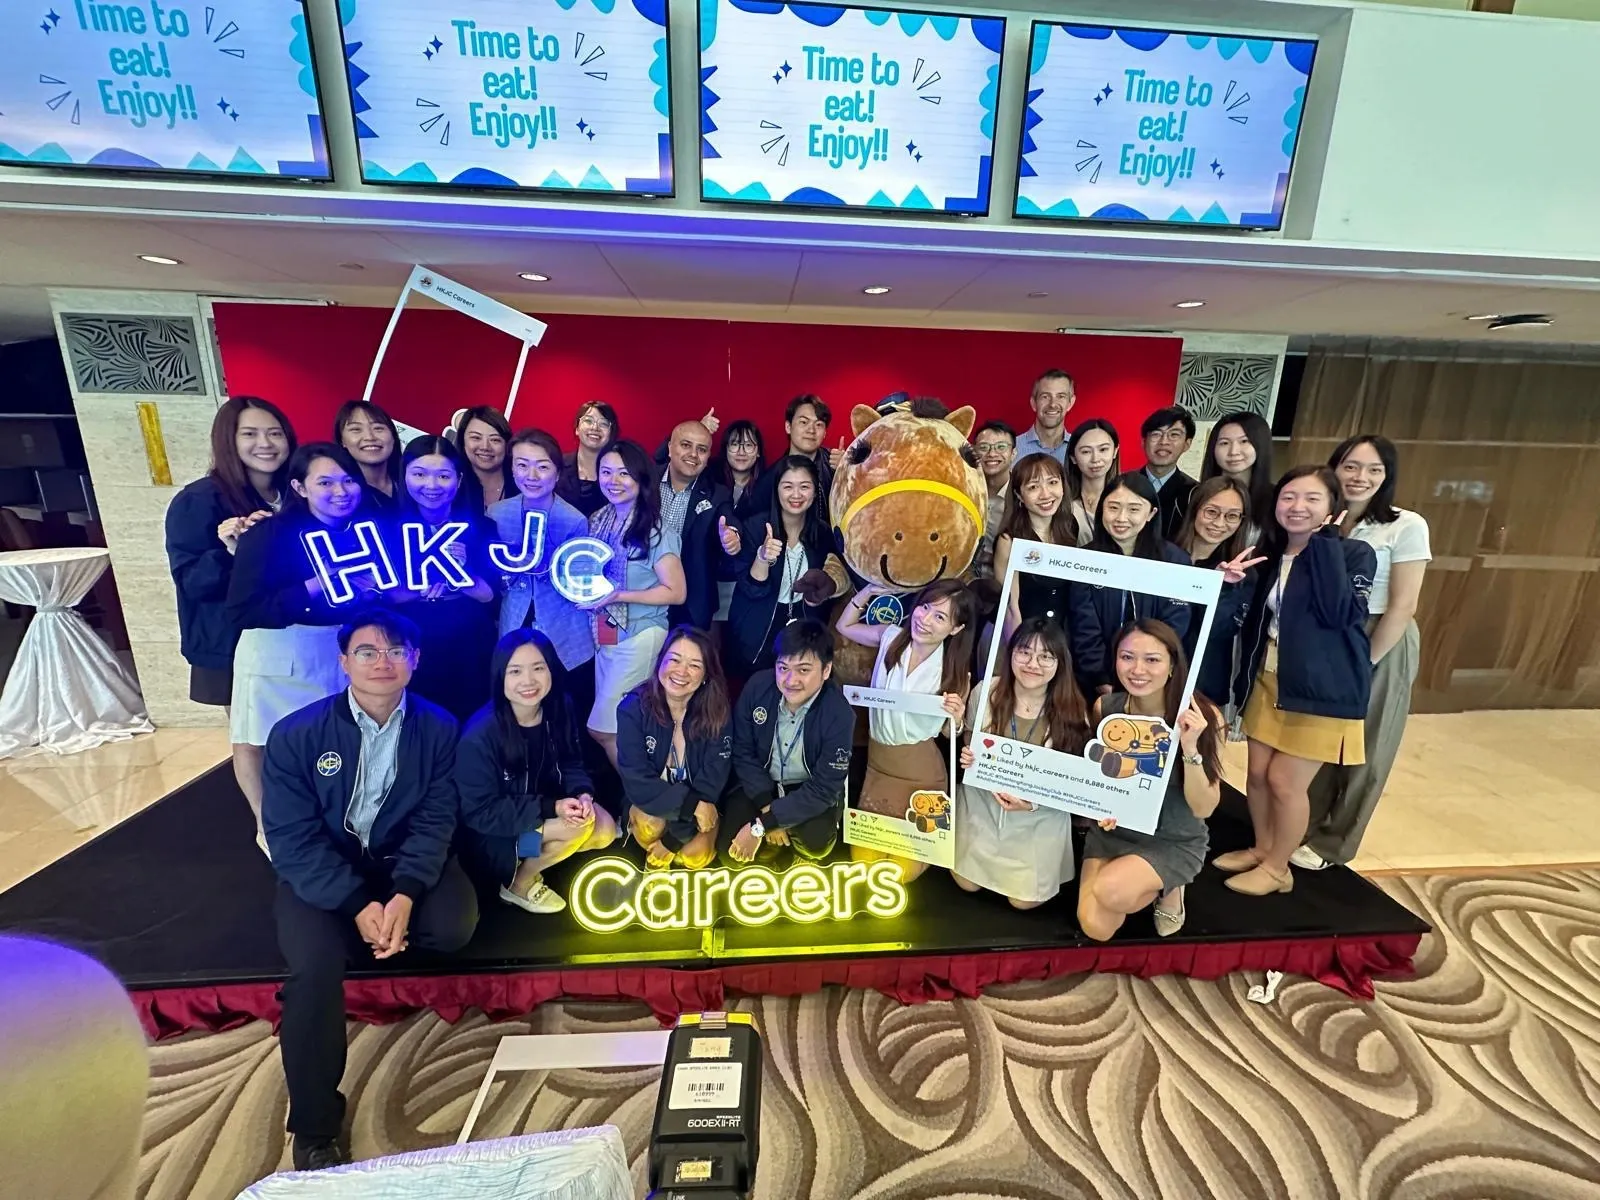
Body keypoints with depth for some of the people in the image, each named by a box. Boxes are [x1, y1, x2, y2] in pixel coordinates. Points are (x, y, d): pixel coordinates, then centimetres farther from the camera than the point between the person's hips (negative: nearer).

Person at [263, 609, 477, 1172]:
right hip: (322, 871, -1)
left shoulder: (438, 727, -10)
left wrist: (404, 895, -26)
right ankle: (314, 1132, -1)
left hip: (403, 858, 1)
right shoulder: (296, 734, -13)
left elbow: (435, 821, -10)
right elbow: (293, 839, -14)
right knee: (316, 966, -25)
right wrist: (357, 905, -25)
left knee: (453, 927, -24)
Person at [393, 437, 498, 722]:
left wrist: (460, 570, -25)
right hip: (411, 651, 0)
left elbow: (490, 595, -9)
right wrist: (424, 583, -22)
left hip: (470, 652, 0)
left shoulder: (481, 526, -4)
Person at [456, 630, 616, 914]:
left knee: (605, 830, -13)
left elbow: (572, 765, -1)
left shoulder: (559, 710, -11)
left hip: (546, 814, 6)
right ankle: (518, 884, 5)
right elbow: (479, 813, -21)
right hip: (493, 836, -5)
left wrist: (582, 794, -22)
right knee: (580, 826, -24)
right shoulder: (480, 736, -28)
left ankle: (533, 859, 12)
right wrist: (552, 807, -28)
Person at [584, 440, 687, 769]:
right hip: (604, 635, 6)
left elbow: (676, 593, -15)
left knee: (602, 727, -1)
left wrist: (618, 596, -20)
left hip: (640, 637, -6)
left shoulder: (655, 531, -14)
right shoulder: (597, 521, 5)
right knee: (616, 725, 12)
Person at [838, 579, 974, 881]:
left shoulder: (955, 672, -15)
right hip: (877, 761, 3)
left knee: (903, 870, 8)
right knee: (862, 857, 11)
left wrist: (957, 720, -28)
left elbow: (948, 733, -6)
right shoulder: (891, 636, -9)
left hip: (920, 771, -3)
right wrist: (868, 591, -6)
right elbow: (844, 626, 6)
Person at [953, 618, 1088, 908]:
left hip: (1041, 814, -1)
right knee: (967, 884, 7)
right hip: (983, 800, 1)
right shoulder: (988, 691, -16)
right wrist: (966, 758, -22)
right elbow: (968, 745, 1)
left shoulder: (1072, 710, -17)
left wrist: (1034, 802, -25)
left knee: (1024, 900, 3)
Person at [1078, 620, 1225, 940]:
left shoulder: (1204, 716, -20)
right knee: (1095, 928, -12)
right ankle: (1152, 888, 20)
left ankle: (1167, 891, 7)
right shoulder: (1105, 708, -12)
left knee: (1111, 892, -29)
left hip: (1176, 842, -3)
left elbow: (1203, 809, -18)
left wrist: (1190, 747, -33)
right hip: (1111, 831, 3)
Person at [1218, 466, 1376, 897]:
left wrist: (1326, 543, -22)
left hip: (1320, 687, -5)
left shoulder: (1354, 553, -9)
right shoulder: (1271, 553, 7)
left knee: (1285, 782, 1)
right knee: (1258, 772, 12)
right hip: (1267, 680, 5)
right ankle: (1261, 849, 33)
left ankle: (1277, 867, 22)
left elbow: (1339, 613, -25)